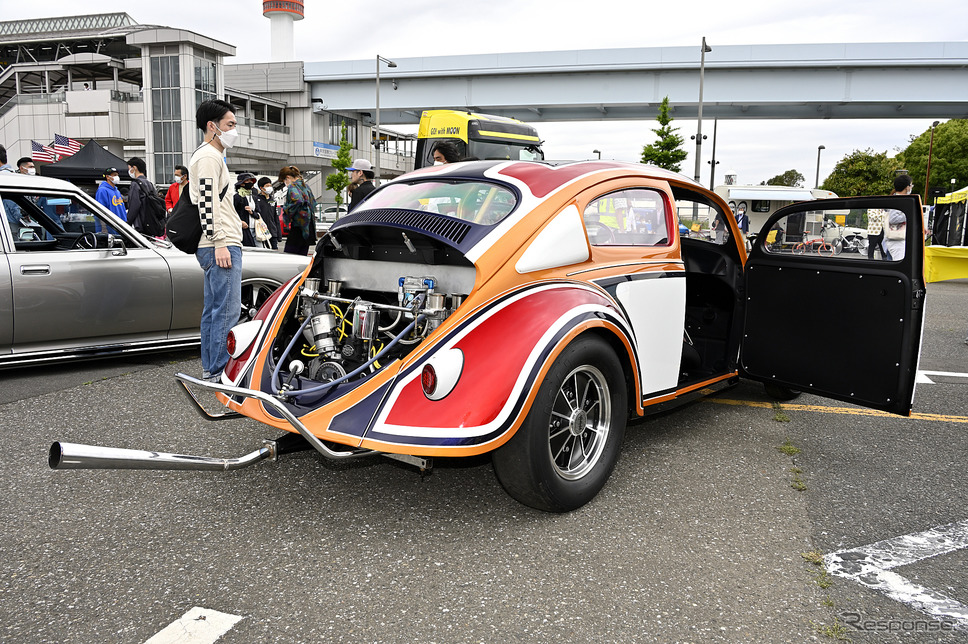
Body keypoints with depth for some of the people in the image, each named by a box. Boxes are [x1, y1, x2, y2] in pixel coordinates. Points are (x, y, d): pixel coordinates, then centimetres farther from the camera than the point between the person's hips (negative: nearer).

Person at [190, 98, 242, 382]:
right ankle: (218, 372, -7)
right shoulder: (209, 156, -9)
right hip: (222, 245, -11)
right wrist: (220, 243, -22)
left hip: (221, 245, 11)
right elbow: (207, 203, -18)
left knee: (212, 310, 12)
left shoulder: (211, 155, 24)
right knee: (227, 310, -11)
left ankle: (210, 369, 19)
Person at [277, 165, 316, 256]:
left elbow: (297, 200, -27)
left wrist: (286, 210, -13)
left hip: (299, 226, -9)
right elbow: (313, 202, 28)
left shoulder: (293, 187, -9)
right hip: (309, 227, 9)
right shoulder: (305, 186, 18)